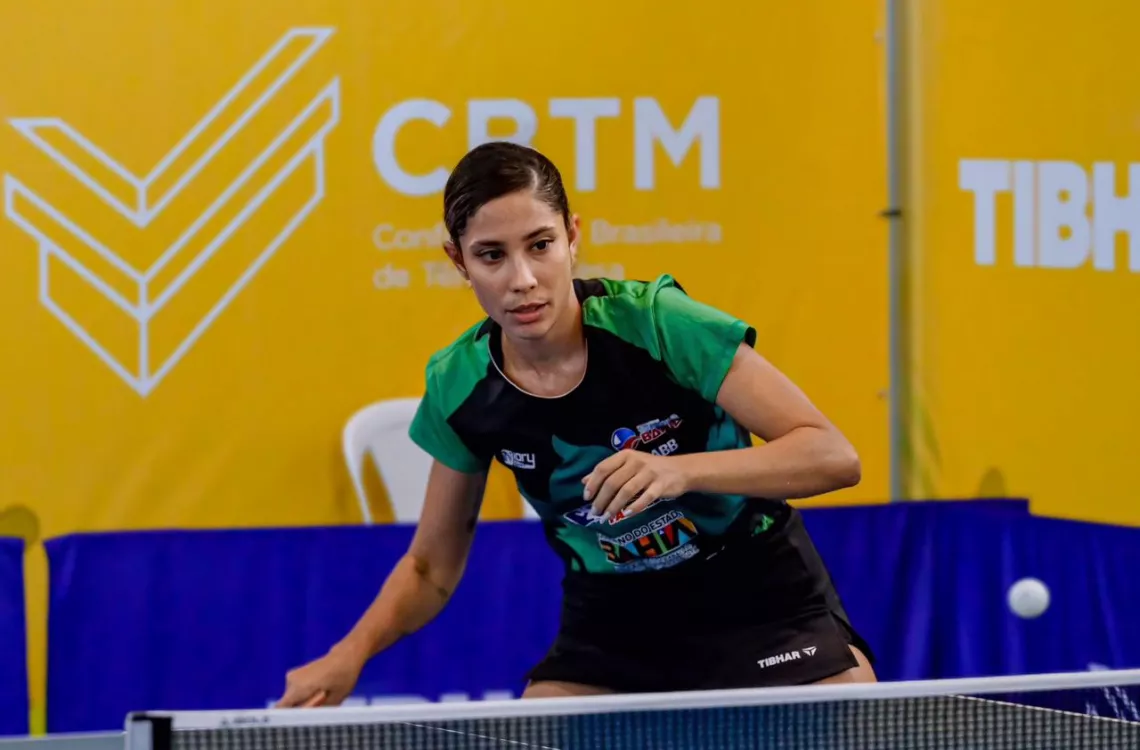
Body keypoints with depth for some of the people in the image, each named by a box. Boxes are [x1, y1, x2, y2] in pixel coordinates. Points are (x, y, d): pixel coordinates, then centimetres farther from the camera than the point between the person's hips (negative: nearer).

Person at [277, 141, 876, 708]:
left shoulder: (657, 323, -22)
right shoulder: (460, 388, -11)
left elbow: (832, 456, -24)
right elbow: (431, 568, 3)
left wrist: (681, 470, -38)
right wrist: (353, 652, -15)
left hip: (759, 602, -3)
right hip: (613, 624, 3)